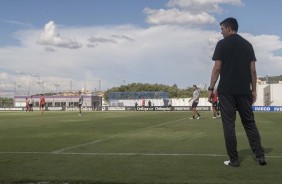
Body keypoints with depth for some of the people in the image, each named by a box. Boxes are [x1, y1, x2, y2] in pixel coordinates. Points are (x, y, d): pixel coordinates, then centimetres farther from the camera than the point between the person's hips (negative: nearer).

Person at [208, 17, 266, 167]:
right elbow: (252, 70, 7)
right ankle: (260, 155, 7)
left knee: (229, 125, 1)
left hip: (226, 91, -4)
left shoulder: (222, 44, -2)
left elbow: (217, 68, -8)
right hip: (244, 90, 4)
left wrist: (211, 88, -3)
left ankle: (234, 159, 2)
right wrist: (254, 90, 12)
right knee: (249, 122, 11)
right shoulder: (247, 45, 10)